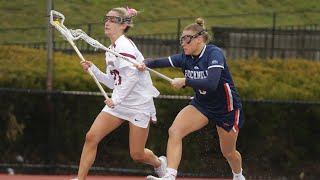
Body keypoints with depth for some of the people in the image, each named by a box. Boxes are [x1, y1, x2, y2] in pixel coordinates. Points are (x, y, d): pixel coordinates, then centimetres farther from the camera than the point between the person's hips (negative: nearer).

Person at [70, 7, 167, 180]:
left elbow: (131, 76, -28)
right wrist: (93, 69, 7)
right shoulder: (111, 49, 11)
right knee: (91, 137, -9)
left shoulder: (124, 46, -18)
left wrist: (116, 99, -25)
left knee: (137, 155, 2)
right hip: (117, 103, 8)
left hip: (139, 105, -8)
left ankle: (159, 163, 35)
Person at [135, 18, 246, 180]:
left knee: (228, 152, 13)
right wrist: (145, 64, -35)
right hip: (201, 104, 5)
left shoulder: (214, 54, -25)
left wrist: (184, 82, -35)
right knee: (174, 131, -21)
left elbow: (211, 83, -38)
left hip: (226, 108, -5)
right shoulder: (185, 58, -7)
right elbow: (159, 62, -14)